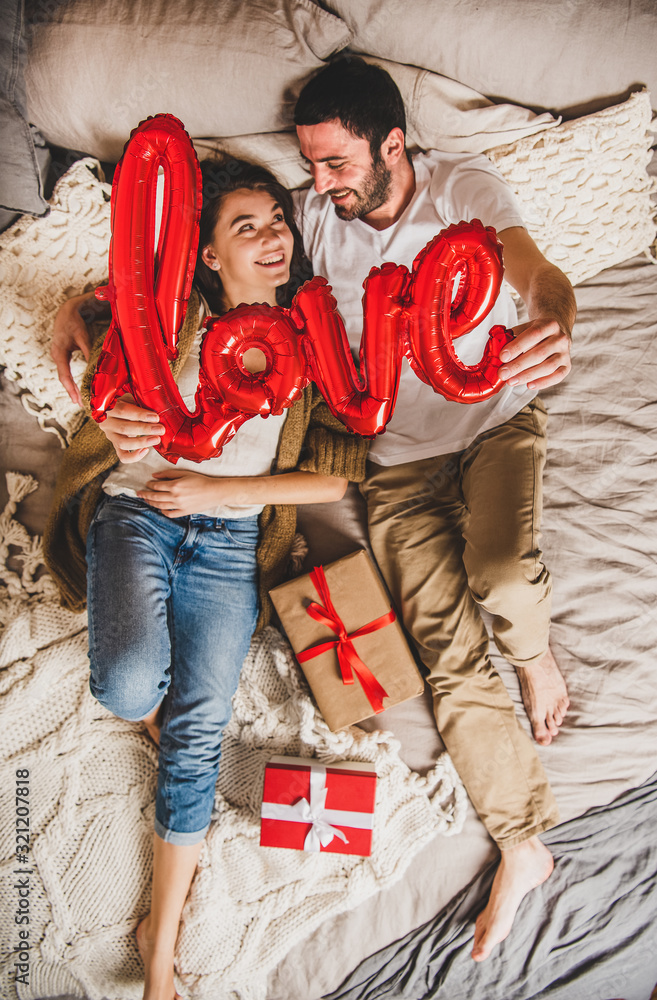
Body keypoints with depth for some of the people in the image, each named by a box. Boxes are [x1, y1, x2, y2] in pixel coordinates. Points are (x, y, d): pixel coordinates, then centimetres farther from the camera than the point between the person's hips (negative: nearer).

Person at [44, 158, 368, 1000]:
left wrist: (216, 490, -11)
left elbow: (337, 473, -2)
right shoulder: (171, 313, 3)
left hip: (229, 541, 1)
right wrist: (112, 401, -7)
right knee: (130, 688, -27)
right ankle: (150, 701, 14)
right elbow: (76, 312, 15)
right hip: (137, 512, 0)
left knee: (198, 727, -7)